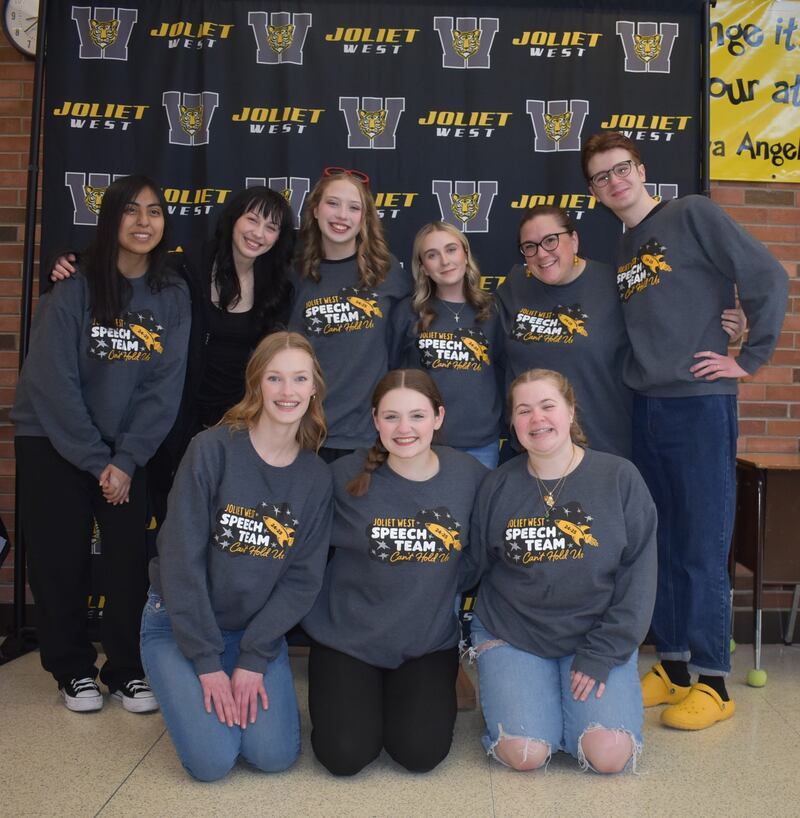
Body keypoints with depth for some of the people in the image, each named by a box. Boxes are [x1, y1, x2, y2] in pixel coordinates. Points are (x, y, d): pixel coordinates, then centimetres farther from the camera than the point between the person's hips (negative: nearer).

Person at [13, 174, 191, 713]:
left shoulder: (173, 296, -4)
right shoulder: (73, 290, -12)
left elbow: (165, 387, -7)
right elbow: (55, 384, -15)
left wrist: (125, 461, -14)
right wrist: (97, 462, -14)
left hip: (128, 449, 2)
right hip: (54, 443, -2)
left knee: (130, 559, 0)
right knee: (60, 560, 4)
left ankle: (127, 669, 19)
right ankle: (73, 668, 24)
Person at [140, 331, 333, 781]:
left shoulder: (317, 477, -5)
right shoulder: (213, 449, -17)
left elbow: (303, 578, -5)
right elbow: (182, 558, -17)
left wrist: (253, 659, -13)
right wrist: (208, 662, -17)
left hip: (259, 630, 3)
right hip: (182, 623, -3)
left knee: (275, 754, -12)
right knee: (213, 759, -15)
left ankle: (248, 685, 18)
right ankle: (190, 692, 16)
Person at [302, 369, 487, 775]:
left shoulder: (469, 475, -8)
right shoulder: (347, 476, -14)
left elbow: (476, 554, 5)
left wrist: (442, 589, -5)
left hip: (429, 641, 2)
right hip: (348, 636, -1)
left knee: (421, 754, -10)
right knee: (345, 755, -11)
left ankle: (437, 692, 22)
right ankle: (360, 695, 21)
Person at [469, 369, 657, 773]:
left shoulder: (619, 478, -5)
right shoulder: (496, 486, -2)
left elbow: (638, 573, -6)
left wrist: (603, 653, -11)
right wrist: (482, 635, -3)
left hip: (597, 635, 0)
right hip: (511, 636, 0)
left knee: (609, 754, -18)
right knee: (525, 753, -18)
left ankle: (574, 699, 13)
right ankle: (507, 695, 14)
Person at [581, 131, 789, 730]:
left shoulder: (692, 214, -3)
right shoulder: (622, 252, 16)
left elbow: (768, 279, -8)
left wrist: (750, 359, -9)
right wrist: (638, 373, 9)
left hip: (700, 401, -7)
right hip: (645, 406, 7)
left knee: (702, 545, -2)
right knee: (660, 541, 11)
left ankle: (712, 681, 10)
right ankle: (673, 664, 24)